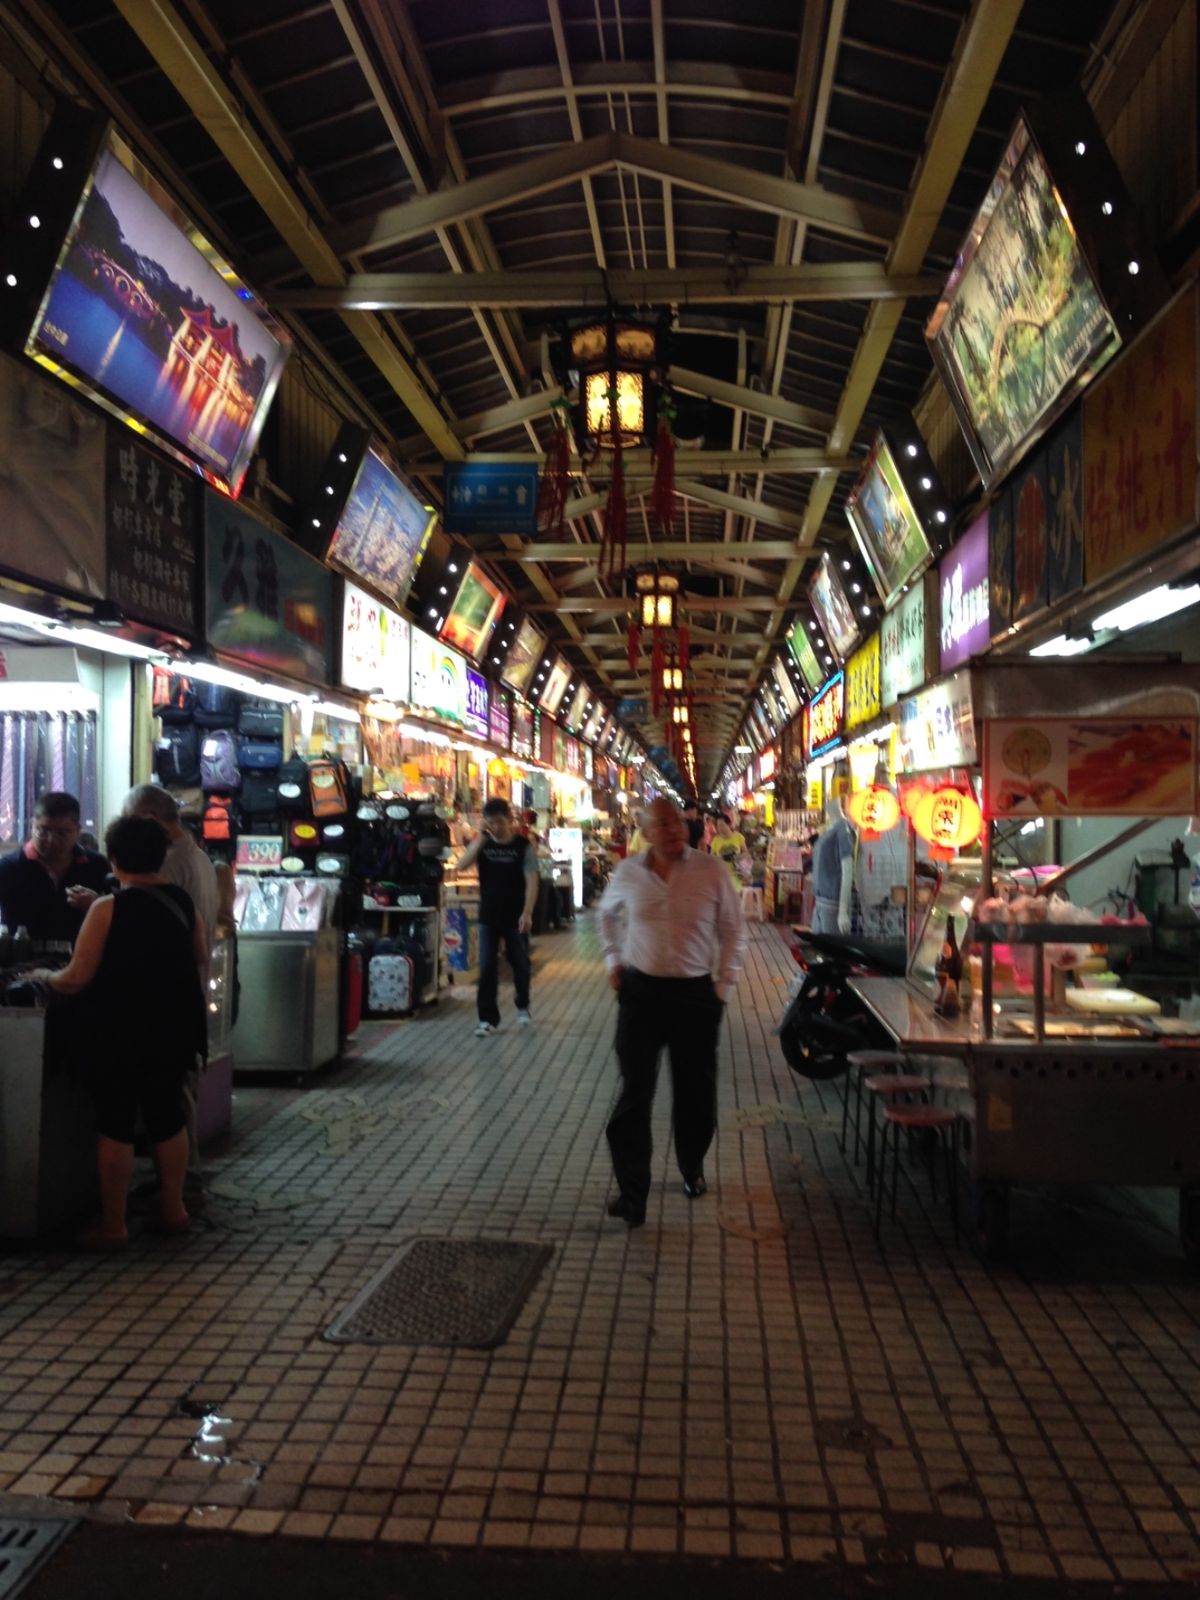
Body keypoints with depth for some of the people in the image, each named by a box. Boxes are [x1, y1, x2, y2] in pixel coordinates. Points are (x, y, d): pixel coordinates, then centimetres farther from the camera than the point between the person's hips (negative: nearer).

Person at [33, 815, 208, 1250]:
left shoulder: (108, 908, -14)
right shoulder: (183, 902, 2)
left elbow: (77, 978, -14)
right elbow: (202, 959, 16)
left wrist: (44, 978, 5)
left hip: (126, 1033, -5)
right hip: (176, 1030, 5)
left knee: (115, 1124, 6)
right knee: (167, 1115, 17)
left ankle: (113, 1226, 12)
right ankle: (172, 1208, 27)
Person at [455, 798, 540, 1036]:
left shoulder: (524, 845, -7)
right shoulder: (482, 843, 2)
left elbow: (531, 881, -11)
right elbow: (461, 866, -13)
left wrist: (527, 913, -21)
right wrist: (480, 838, -19)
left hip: (516, 917, -2)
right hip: (488, 916, 2)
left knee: (520, 964, 12)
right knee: (487, 968, -1)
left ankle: (522, 1006, 34)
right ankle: (488, 1018, 5)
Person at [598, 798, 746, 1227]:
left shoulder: (711, 870, -6)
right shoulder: (628, 873, -1)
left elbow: (733, 930, 3)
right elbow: (607, 913, 20)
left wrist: (723, 986, -1)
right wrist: (613, 960, 10)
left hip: (696, 994, 0)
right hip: (640, 991, 0)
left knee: (695, 1091, 12)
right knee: (635, 1092, -4)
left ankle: (692, 1170, 37)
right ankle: (631, 1195, 2)